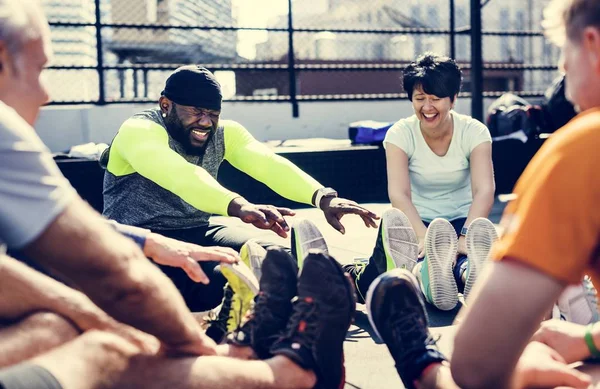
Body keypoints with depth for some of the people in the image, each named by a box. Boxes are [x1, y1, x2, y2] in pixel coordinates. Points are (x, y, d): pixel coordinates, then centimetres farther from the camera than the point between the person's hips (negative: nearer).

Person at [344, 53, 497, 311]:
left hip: (462, 220, 1)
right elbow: (398, 193, -20)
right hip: (418, 222, -1)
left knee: (483, 232, -37)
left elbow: (484, 190, -20)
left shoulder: (474, 132, -5)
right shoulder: (400, 134, -6)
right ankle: (431, 274, -71)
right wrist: (424, 236, -40)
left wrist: (465, 236, -40)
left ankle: (469, 273, -72)